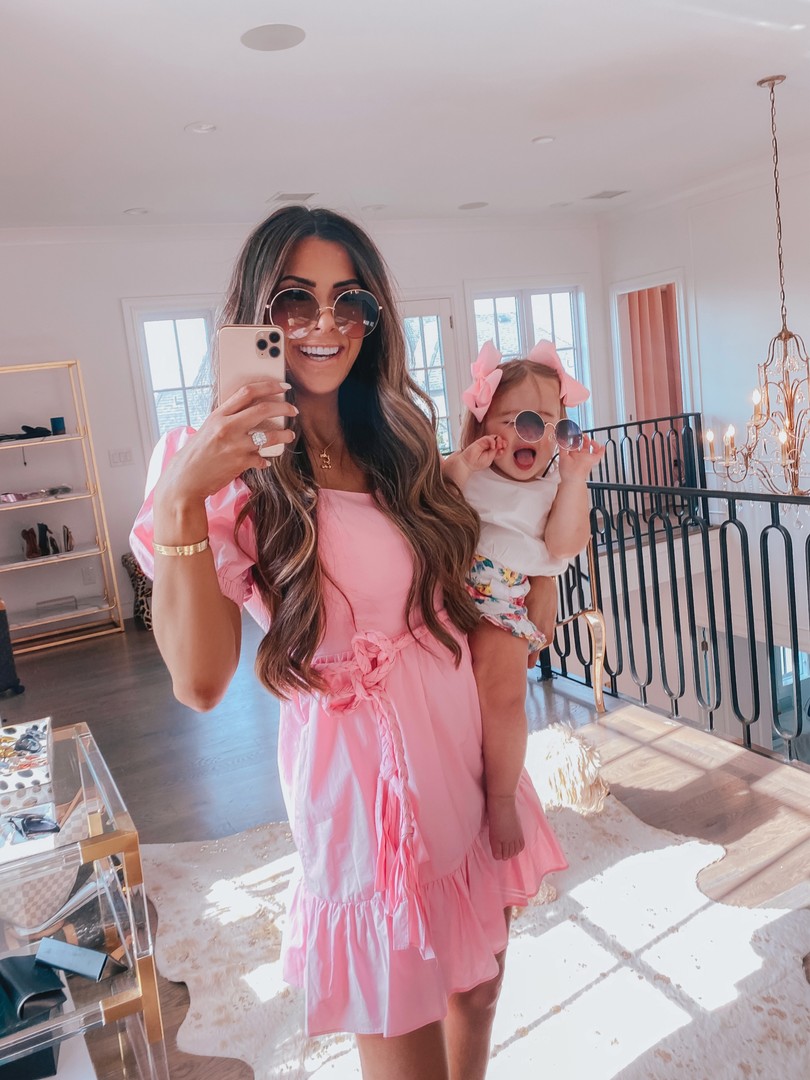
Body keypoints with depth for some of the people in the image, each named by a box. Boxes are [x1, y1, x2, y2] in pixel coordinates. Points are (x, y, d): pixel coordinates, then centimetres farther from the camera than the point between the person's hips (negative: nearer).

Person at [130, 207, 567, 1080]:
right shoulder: (229, 464, -13)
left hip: (466, 742, 6)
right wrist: (179, 501, -31)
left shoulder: (398, 442, 5)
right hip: (361, 769, -5)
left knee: (478, 981, 24)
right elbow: (199, 682, -21)